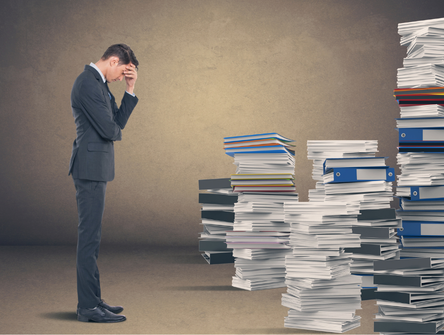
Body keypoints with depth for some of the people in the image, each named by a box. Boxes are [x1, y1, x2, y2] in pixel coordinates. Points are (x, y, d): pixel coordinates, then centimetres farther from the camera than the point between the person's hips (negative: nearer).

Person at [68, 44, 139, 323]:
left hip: (96, 168, 11)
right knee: (89, 236, -8)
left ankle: (92, 300, 21)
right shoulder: (88, 83, -16)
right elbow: (109, 130, -19)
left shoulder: (99, 84, 17)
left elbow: (119, 121, 14)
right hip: (91, 166, -11)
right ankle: (88, 306, -5)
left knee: (91, 236, 13)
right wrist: (115, 131, 4)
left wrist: (130, 90, 5)